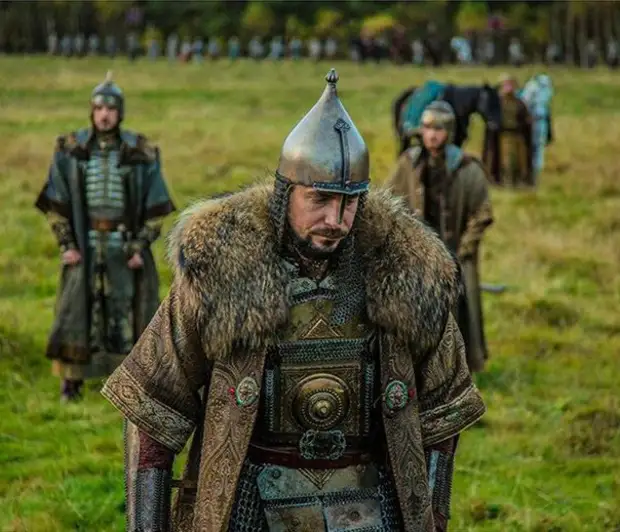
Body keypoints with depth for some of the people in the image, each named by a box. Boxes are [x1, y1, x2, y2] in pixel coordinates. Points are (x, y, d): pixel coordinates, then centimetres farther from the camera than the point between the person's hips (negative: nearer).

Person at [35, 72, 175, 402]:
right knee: (76, 312, 1)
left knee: (128, 312, 2)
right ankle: (71, 383, 11)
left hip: (126, 247, 0)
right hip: (84, 246, 0)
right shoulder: (70, 150, -3)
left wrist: (141, 247, -8)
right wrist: (66, 246, -7)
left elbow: (156, 205, 0)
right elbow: (55, 203, 1)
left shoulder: (140, 153, -4)